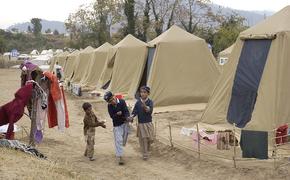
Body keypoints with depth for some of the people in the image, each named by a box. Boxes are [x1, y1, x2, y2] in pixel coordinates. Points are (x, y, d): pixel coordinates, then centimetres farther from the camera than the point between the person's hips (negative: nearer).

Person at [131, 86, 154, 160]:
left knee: (150, 139, 5)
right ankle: (145, 154, 15)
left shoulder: (150, 102, -8)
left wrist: (145, 106, -43)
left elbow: (150, 111, -24)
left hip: (148, 123, -1)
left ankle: (147, 149, 37)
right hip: (140, 124, 1)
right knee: (143, 140, 2)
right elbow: (135, 111, -4)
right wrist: (132, 116, -25)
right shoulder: (138, 102, -2)